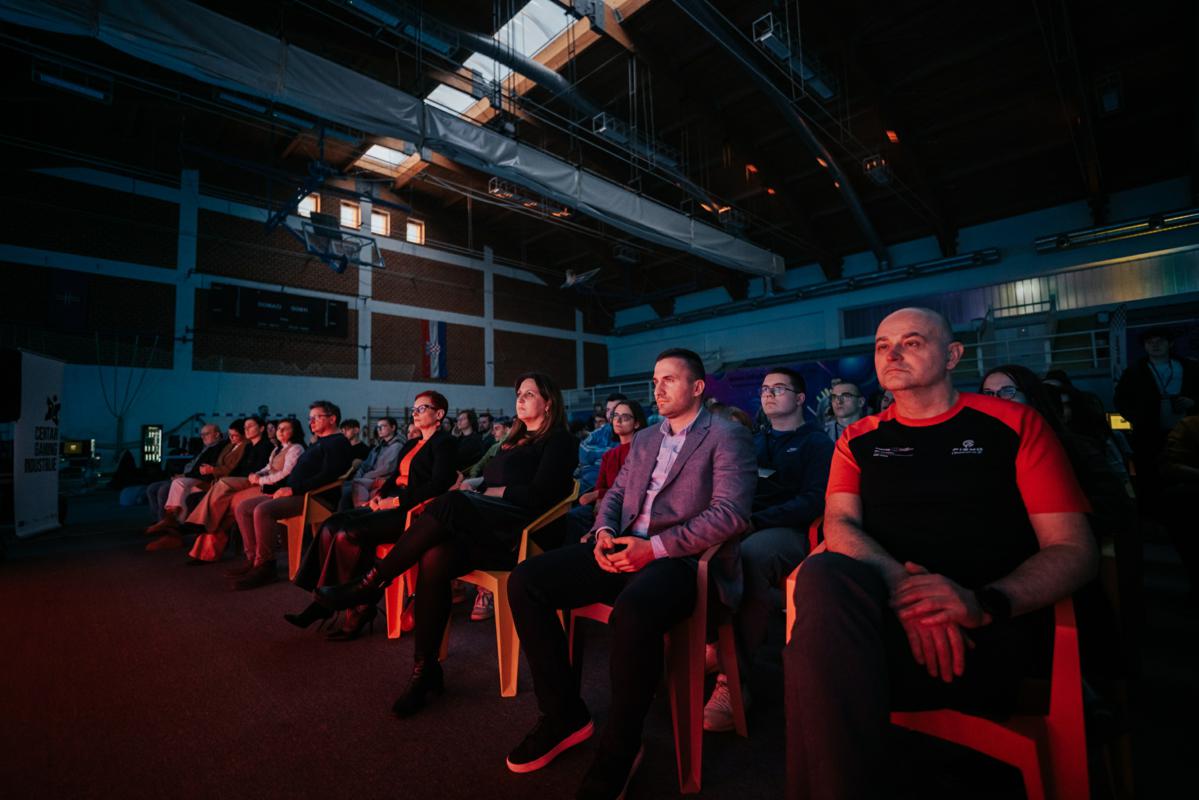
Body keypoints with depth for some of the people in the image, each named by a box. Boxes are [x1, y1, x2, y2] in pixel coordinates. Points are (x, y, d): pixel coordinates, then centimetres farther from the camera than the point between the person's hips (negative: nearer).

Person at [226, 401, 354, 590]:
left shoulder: (338, 442, -6)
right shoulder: (316, 443, 25)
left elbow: (327, 475, -19)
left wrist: (293, 489, -21)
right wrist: (282, 488, 8)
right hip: (294, 493, 11)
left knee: (262, 510, -29)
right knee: (242, 508, 4)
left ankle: (264, 567, -18)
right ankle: (253, 558, 3)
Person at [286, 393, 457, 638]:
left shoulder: (444, 443, -5)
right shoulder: (410, 445, 23)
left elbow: (438, 484, -17)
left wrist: (396, 501, -17)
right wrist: (379, 495, 2)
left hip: (413, 512, -9)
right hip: (391, 507, 9)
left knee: (348, 534, -23)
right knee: (331, 527, -8)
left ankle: (361, 606, -9)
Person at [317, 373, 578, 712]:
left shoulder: (559, 441, 5)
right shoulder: (515, 440, 29)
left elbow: (540, 494, -8)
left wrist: (488, 492, -3)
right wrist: (474, 489, 1)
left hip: (521, 531, -6)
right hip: (485, 527, 6)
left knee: (450, 504, -31)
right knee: (435, 559, -25)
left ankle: (371, 585, -18)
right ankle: (424, 670, -15)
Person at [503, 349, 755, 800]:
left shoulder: (728, 436, 0)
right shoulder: (644, 439, 22)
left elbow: (731, 513, -13)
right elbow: (615, 495, 20)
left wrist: (656, 547, -20)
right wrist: (604, 532, -4)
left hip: (681, 559, -7)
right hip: (625, 551, 7)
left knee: (632, 612, -39)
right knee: (525, 581, -9)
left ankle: (618, 752, -10)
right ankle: (564, 715, 6)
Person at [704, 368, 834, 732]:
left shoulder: (816, 442, 9)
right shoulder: (754, 441, 27)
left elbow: (814, 500, -6)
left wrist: (755, 520, -19)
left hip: (788, 530, -4)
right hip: (743, 526, 5)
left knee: (749, 554, -38)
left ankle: (735, 677, -23)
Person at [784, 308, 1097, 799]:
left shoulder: (1013, 424, 9)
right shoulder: (859, 440, 16)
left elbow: (1075, 549, 2)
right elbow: (840, 526, 3)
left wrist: (984, 603, -18)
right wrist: (899, 584, -19)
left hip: (987, 635, -2)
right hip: (883, 612, 3)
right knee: (825, 575, -34)